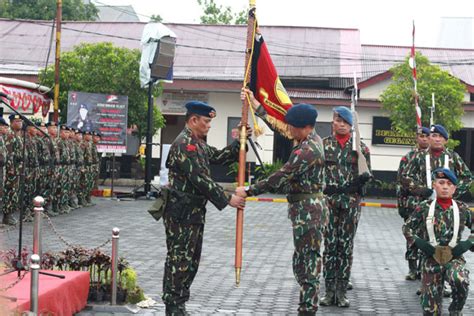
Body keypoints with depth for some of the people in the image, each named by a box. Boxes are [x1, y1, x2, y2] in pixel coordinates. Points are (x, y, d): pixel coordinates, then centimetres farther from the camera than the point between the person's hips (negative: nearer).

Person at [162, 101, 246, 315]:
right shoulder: (184, 144, -17)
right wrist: (227, 200, -18)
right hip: (181, 213, -10)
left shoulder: (198, 143, 15)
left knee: (191, 260, 13)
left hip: (194, 212, 10)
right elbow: (200, 179, -21)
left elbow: (219, 157, 21)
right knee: (179, 260, -5)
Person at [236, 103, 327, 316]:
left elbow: (278, 178, -22)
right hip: (310, 209, 10)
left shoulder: (306, 151, -21)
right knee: (303, 261, 14)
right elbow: (277, 125, 24)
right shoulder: (313, 139, 10)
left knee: (308, 262, -6)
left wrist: (248, 191, -15)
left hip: (307, 212, -10)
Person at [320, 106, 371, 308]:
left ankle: (341, 291, 10)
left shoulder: (360, 147, 6)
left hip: (351, 202, 0)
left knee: (346, 246, 3)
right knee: (329, 245, 1)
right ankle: (329, 290, 9)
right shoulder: (323, 144, 5)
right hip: (328, 200, 0)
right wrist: (325, 187, -11)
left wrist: (363, 178, -15)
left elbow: (366, 174, 7)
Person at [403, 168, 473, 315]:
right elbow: (407, 228, 9)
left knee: (460, 280, -34)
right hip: (431, 259, 1)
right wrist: (418, 242, -7)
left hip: (454, 257, 0)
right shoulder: (424, 208, 0)